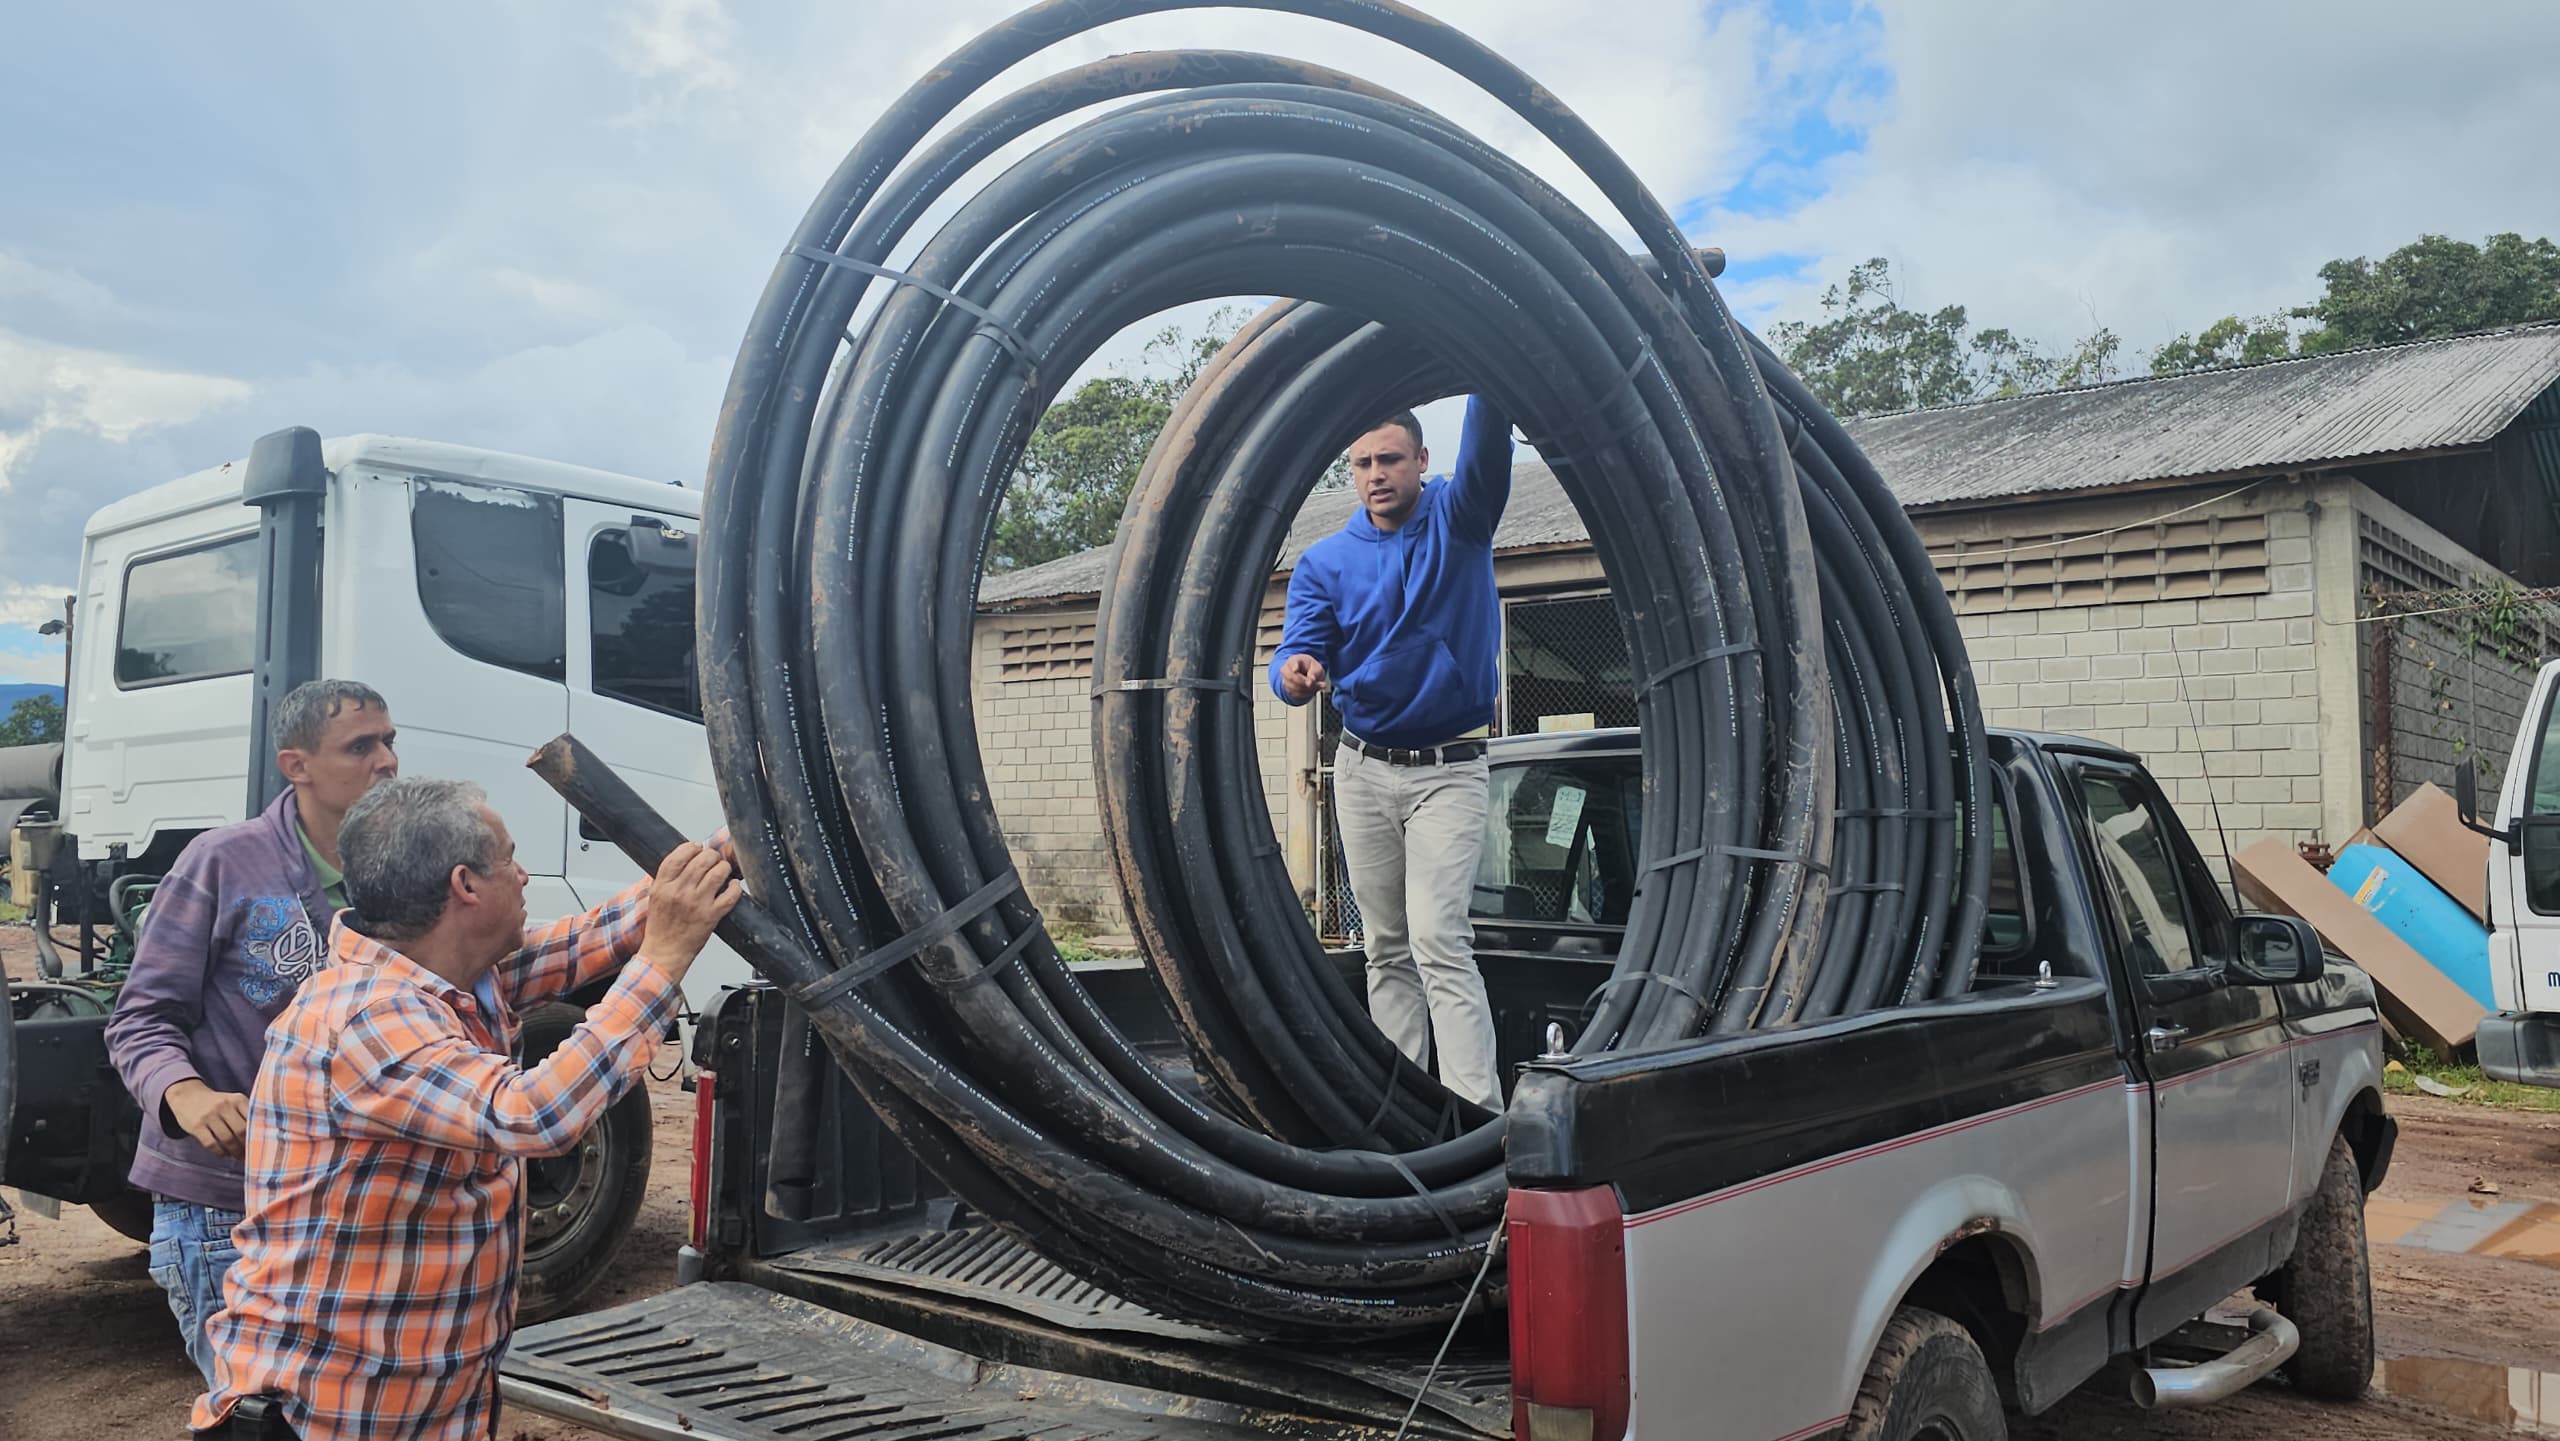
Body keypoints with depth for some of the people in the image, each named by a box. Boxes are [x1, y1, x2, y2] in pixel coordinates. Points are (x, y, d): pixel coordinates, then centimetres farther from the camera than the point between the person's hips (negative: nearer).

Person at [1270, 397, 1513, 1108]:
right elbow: (1297, 655, -5)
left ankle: (1480, 1121, -16)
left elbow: (1487, 444, -19)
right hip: (1363, 769, 4)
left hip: (1448, 769, -3)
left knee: (1438, 941, -15)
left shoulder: (1459, 520, 1)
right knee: (1386, 948, 8)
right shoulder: (1325, 561, 6)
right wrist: (1295, 674, -30)